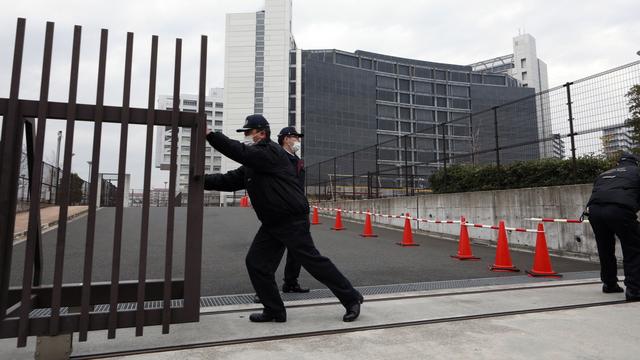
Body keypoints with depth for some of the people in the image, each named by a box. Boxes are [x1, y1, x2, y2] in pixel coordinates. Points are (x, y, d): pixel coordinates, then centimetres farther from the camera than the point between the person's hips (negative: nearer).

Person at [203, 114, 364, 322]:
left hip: (292, 220, -9)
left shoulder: (271, 151, -11)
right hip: (271, 223, 9)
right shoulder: (250, 165, 18)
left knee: (312, 260, -5)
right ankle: (275, 311, 19)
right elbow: (230, 180, 13)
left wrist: (210, 135, -19)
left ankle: (351, 299, 10)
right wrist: (201, 180, 3)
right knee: (256, 263, 6)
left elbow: (240, 153, -23)